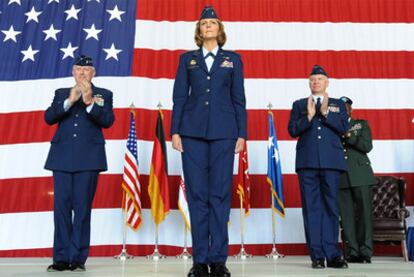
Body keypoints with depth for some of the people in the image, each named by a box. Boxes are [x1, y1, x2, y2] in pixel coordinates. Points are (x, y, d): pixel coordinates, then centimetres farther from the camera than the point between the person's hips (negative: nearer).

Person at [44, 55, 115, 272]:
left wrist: (89, 102, -16)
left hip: (88, 158, -2)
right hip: (62, 157, 2)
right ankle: (61, 258, 7)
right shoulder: (61, 93, 18)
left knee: (82, 207, -3)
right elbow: (49, 118, 3)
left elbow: (107, 121, -3)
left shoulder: (104, 94, 12)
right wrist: (69, 101, -9)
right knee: (61, 206, 0)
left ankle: (78, 258, 3)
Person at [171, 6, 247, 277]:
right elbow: (179, 97, 8)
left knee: (220, 193, -2)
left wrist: (242, 133, 1)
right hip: (192, 132, 1)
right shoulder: (187, 59, 14)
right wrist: (175, 131, -1)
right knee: (197, 194, 0)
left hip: (223, 132, 0)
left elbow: (239, 98, 9)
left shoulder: (233, 59, 14)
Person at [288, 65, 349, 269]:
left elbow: (343, 127, 3)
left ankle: (332, 254, 3)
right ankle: (317, 255, 1)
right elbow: (292, 130, 5)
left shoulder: (338, 104, 18)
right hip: (307, 161, 0)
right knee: (311, 207, -2)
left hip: (331, 161, 0)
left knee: (331, 206, -1)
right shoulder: (299, 104, 17)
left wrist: (325, 112, -8)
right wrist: (309, 116, -9)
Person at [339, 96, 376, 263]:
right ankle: (352, 252, 0)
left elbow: (367, 146, 0)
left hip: (361, 174, -1)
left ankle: (365, 252, -1)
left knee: (363, 211, -6)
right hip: (341, 176, 1)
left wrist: (347, 135, -8)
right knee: (347, 214, -3)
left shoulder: (362, 124, 15)